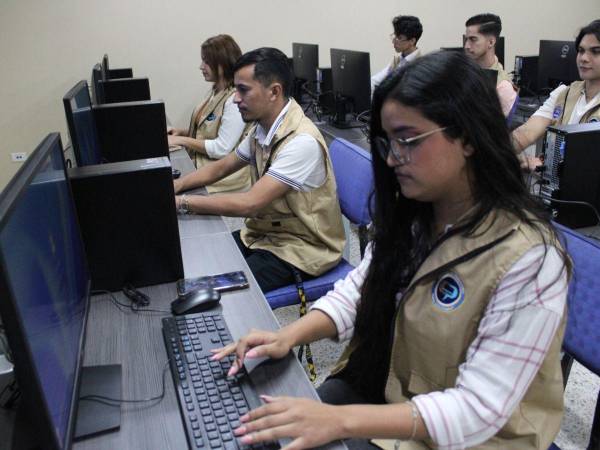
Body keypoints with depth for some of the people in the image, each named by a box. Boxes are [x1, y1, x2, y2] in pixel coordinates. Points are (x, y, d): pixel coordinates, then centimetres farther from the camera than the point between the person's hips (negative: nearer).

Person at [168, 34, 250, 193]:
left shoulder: (235, 99, -17)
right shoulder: (217, 91, 11)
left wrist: (182, 140, -13)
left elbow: (221, 149, -19)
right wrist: (183, 132, 6)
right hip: (201, 164, 8)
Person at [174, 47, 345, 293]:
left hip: (299, 249, -8)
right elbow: (219, 168, 14)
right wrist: (175, 186, -1)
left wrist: (181, 202, -24)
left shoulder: (302, 142, -26)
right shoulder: (262, 129, 1)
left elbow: (250, 204, -29)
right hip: (263, 233, 8)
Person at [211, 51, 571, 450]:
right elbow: (360, 288, 1)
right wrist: (290, 335, -16)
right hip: (378, 386, 6)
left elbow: (478, 409, -26)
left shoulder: (529, 259, -26)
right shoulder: (411, 214, -4)